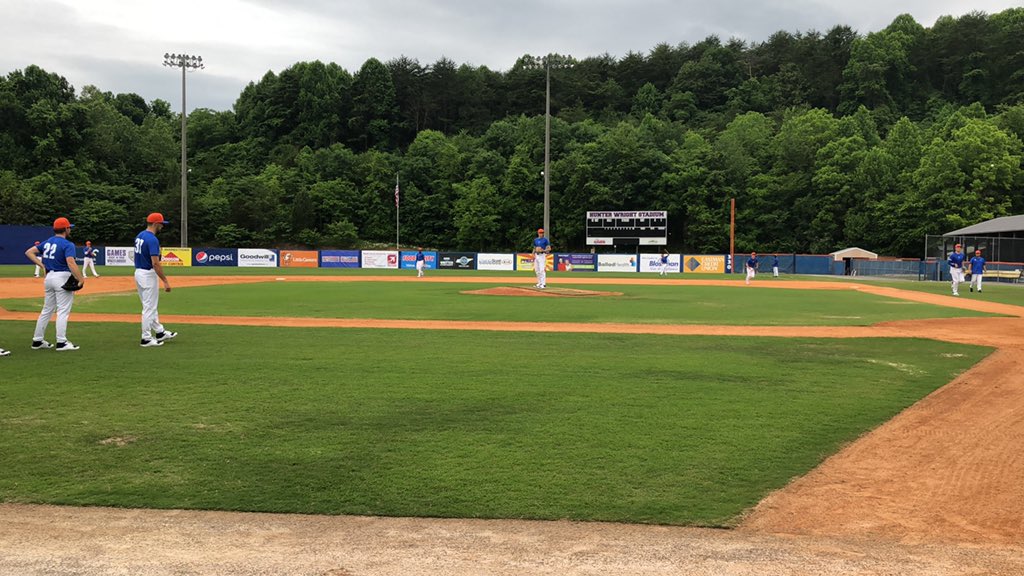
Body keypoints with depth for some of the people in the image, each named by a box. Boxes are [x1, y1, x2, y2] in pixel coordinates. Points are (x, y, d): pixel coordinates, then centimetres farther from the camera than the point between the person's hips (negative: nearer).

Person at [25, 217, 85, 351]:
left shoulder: (47, 243, 12)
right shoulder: (67, 244, -12)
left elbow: (29, 252, 13)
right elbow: (71, 263, -25)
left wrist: (41, 265, 9)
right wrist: (81, 279, -20)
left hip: (49, 277, 8)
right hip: (62, 277, -8)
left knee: (47, 310, 15)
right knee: (63, 311, -4)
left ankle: (37, 341, 18)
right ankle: (61, 342, -6)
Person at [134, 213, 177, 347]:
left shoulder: (140, 236, 9)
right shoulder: (152, 239, -20)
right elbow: (155, 263, -26)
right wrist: (165, 281, -24)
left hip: (138, 273, 10)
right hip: (148, 275, -10)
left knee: (150, 306, 18)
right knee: (149, 307, -1)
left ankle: (159, 332, 29)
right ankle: (146, 339, 4)